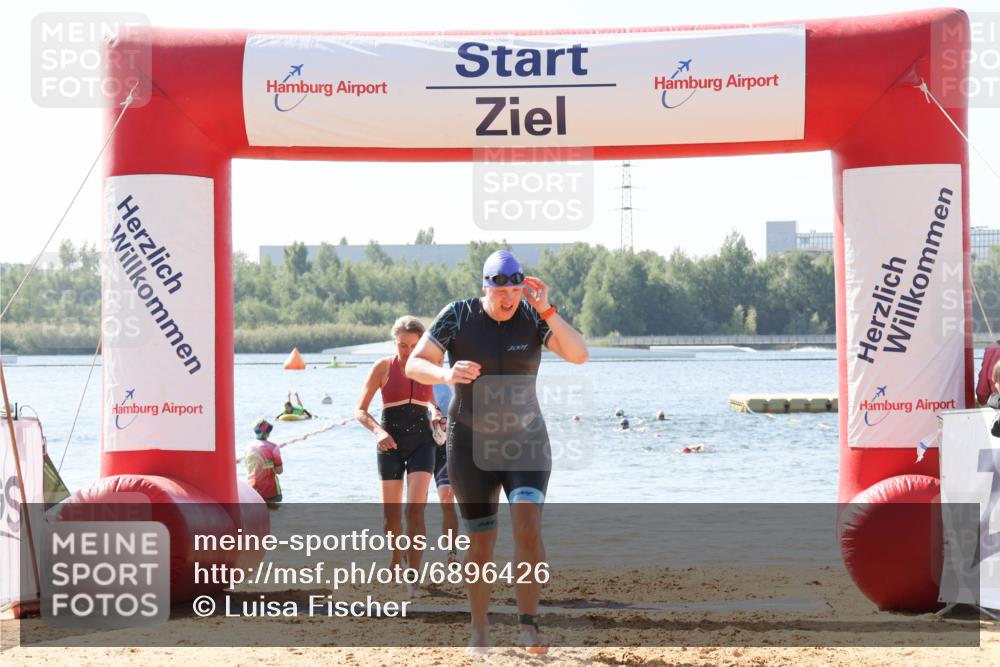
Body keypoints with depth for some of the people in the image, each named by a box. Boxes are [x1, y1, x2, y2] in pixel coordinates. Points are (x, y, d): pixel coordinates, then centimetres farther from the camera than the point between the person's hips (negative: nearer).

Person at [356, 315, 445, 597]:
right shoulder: (383, 368, -3)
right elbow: (360, 410, -1)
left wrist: (436, 413, -2)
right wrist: (377, 430, -19)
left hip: (421, 442, 0)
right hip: (390, 443, 0)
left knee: (415, 509, -15)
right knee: (391, 513, 5)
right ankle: (396, 561, 32)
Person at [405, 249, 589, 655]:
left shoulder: (533, 317, -6)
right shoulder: (458, 317, -9)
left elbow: (579, 355, -18)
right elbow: (414, 365, -12)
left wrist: (546, 310, -26)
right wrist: (446, 374, -33)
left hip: (526, 439, 0)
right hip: (471, 443, 0)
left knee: (528, 524, -20)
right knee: (480, 542, 4)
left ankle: (528, 624, -13)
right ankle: (479, 632, 20)